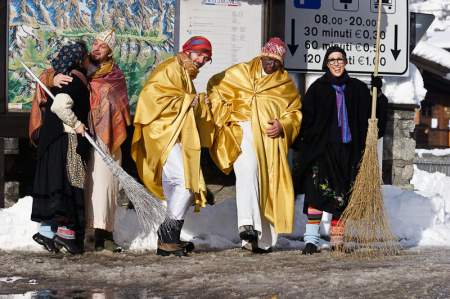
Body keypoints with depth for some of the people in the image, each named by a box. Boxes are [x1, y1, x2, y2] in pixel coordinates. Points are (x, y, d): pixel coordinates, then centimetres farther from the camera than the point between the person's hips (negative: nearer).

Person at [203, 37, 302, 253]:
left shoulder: (286, 84, 16)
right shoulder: (240, 73, 11)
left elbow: (295, 112, 19)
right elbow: (214, 86, 20)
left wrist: (282, 125, -2)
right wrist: (225, 115, 9)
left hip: (271, 140, 3)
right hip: (242, 133, -3)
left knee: (267, 188, 1)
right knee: (248, 169, -31)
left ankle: (262, 240, 9)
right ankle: (247, 225, -43)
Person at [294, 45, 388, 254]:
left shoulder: (357, 88, 12)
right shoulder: (318, 88, 4)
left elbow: (372, 112, 12)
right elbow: (307, 118, -1)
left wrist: (377, 92, -2)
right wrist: (302, 143, -10)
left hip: (348, 151, 3)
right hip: (322, 149, -3)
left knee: (342, 195, 7)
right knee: (317, 190, -16)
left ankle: (337, 240, 16)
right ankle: (311, 239, -18)